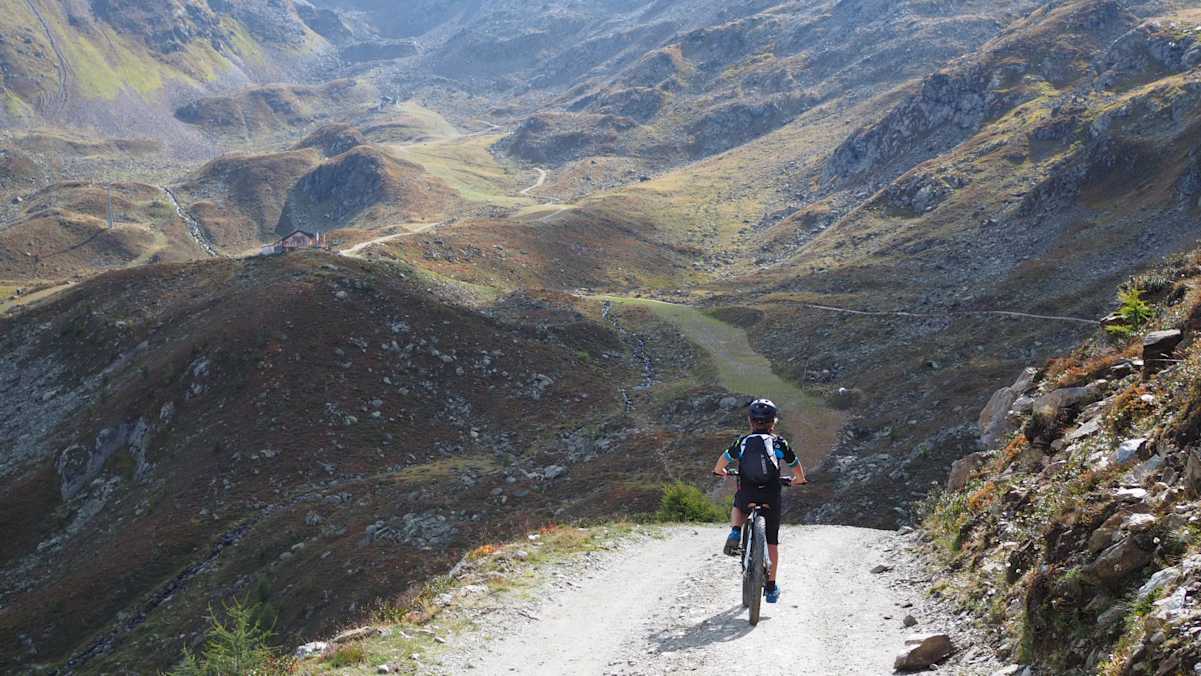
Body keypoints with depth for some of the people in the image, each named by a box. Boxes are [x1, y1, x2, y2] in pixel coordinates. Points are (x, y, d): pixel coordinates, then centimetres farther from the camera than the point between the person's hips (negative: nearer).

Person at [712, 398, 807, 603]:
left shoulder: (743, 441, 6)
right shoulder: (780, 443, 5)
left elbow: (719, 467, 10)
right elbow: (800, 474, 10)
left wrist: (722, 472, 32)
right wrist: (797, 481, 33)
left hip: (747, 495, 0)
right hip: (772, 497, 0)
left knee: (738, 507, 36)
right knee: (772, 542, 15)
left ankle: (735, 532, 7)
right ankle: (771, 587, 16)